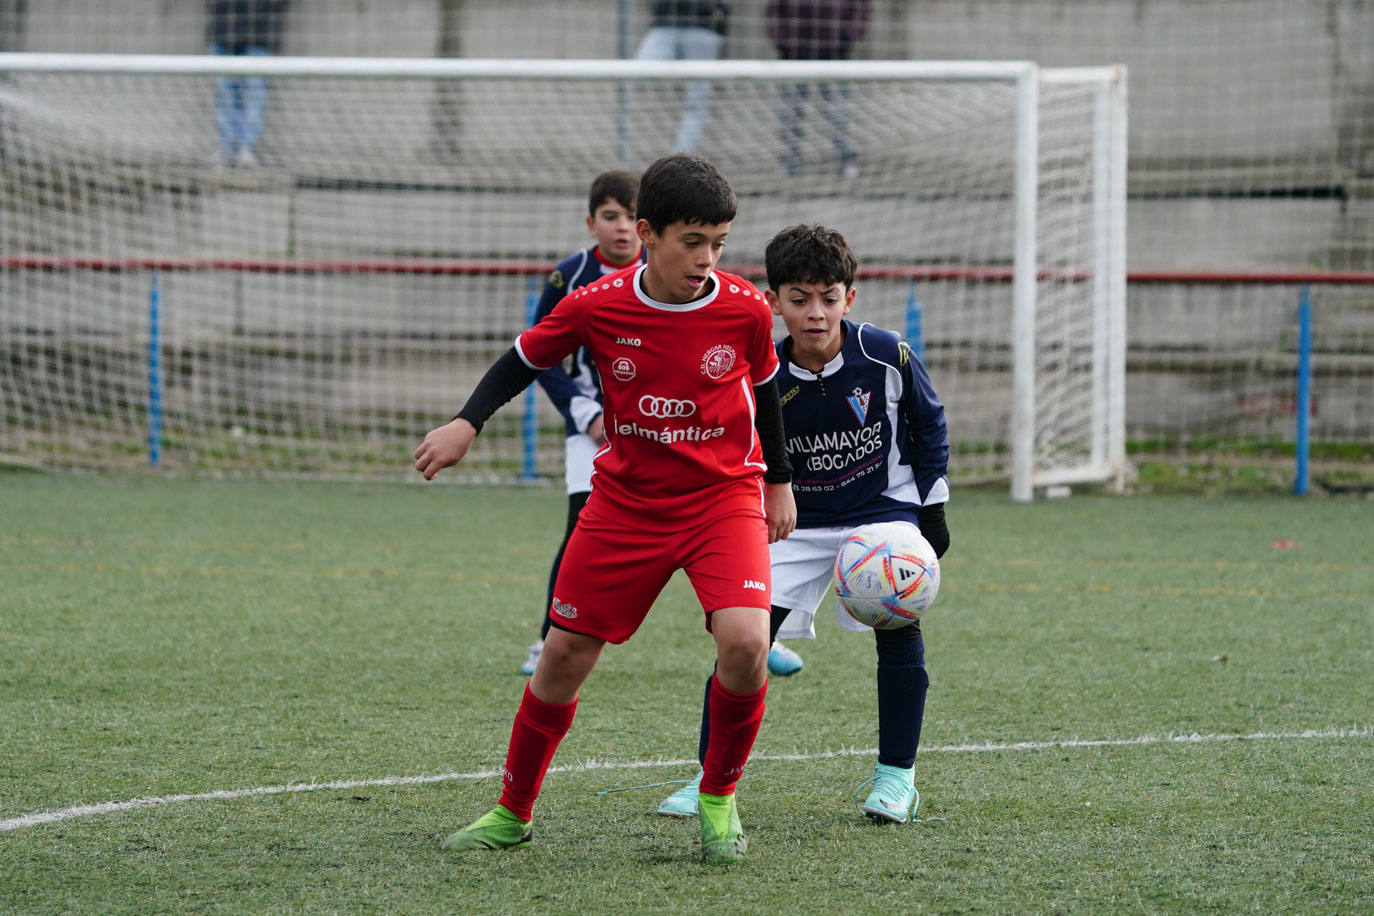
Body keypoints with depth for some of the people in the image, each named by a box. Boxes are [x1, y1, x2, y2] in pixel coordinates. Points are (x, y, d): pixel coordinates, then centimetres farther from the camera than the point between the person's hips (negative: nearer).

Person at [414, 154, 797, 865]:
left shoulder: (744, 310, -12)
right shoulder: (597, 306, -13)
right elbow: (527, 357, 4)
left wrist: (779, 480, 17)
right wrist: (466, 424, -10)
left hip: (723, 498, -1)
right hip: (625, 500, 1)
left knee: (744, 642, -23)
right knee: (564, 654, 4)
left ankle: (718, 798, 1)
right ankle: (513, 813, 23)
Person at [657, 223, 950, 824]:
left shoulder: (886, 357, -15)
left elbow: (929, 425, 3)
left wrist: (932, 507, 3)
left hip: (883, 510, -1)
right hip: (798, 522, 1)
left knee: (898, 624, -18)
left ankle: (896, 776, -3)